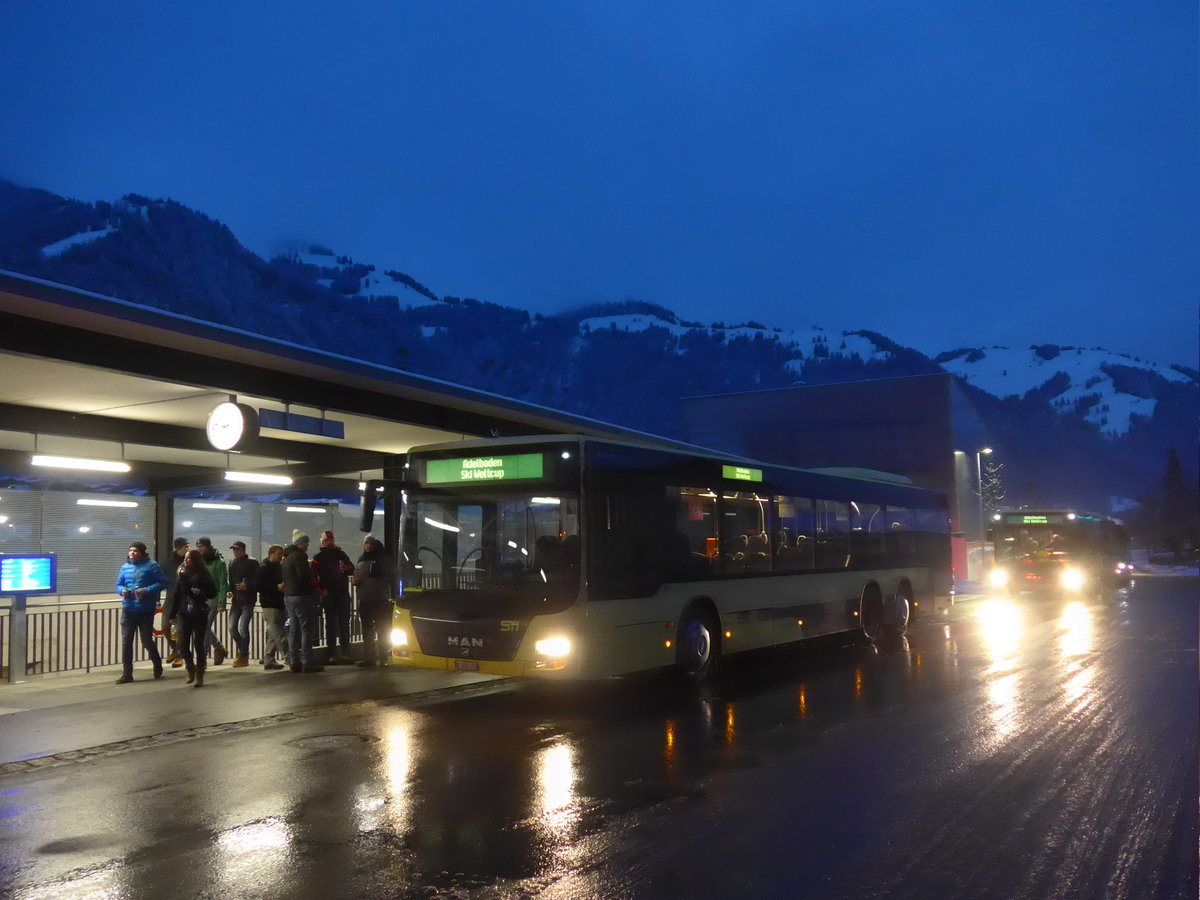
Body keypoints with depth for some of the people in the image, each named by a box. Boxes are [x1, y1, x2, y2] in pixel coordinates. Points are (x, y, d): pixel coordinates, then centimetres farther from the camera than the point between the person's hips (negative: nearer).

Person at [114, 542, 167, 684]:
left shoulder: (151, 565, -4)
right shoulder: (125, 567, 10)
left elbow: (162, 582, -6)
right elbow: (119, 585, 18)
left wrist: (147, 590, -19)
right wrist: (122, 591, -5)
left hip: (146, 610, -4)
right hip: (128, 610, 4)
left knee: (147, 640, 2)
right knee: (126, 641, 0)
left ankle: (157, 665, 29)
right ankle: (127, 674, 6)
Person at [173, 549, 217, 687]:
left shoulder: (203, 575, -1)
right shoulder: (182, 574, 9)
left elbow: (213, 593, 1)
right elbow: (177, 595, 9)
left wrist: (201, 592, -18)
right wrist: (174, 614, 7)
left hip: (200, 613, -3)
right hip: (184, 613, 3)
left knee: (199, 645, 0)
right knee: (183, 645, -1)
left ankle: (199, 676, 11)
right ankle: (191, 669, 26)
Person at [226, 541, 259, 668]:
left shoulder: (252, 562, -4)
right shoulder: (232, 564, 15)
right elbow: (231, 581, 22)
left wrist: (247, 586, -23)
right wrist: (230, 591, 3)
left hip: (248, 600, -6)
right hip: (236, 600, 6)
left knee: (243, 628, -9)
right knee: (232, 627, 2)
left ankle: (243, 656, 2)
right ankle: (242, 650, 22)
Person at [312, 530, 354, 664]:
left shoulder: (340, 554, 14)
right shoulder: (318, 557, 4)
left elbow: (351, 567, 10)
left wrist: (345, 569, -12)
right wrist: (320, 590, -12)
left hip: (343, 592, 3)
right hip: (328, 594, -3)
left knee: (344, 623, 4)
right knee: (331, 624, -1)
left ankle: (346, 654, 9)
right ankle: (332, 655, 1)